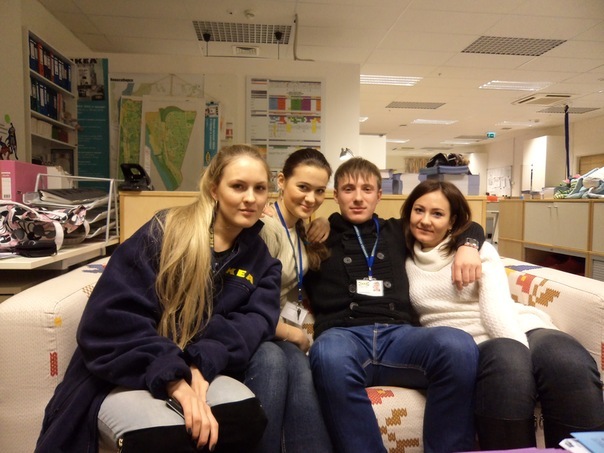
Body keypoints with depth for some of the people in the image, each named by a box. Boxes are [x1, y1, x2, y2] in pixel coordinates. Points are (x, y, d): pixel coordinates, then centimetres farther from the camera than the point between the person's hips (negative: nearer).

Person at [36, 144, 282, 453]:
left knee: (246, 416, -28)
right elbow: (110, 320, -17)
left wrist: (203, 363, -26)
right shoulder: (164, 232, -10)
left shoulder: (260, 260, 6)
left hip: (196, 369, 4)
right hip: (124, 376, -3)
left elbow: (255, 320, -7)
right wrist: (174, 378, -28)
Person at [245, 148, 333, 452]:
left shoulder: (302, 227, 6)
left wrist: (326, 226, 6)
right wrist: (294, 334, -5)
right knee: (272, 359, -39)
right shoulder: (266, 227, -18)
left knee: (298, 364, -29)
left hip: (278, 333, 6)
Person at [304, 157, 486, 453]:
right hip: (343, 334, -2)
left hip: (399, 333, 3)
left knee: (458, 346, -31)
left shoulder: (396, 232, 26)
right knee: (330, 355, -39)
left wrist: (467, 246, 13)